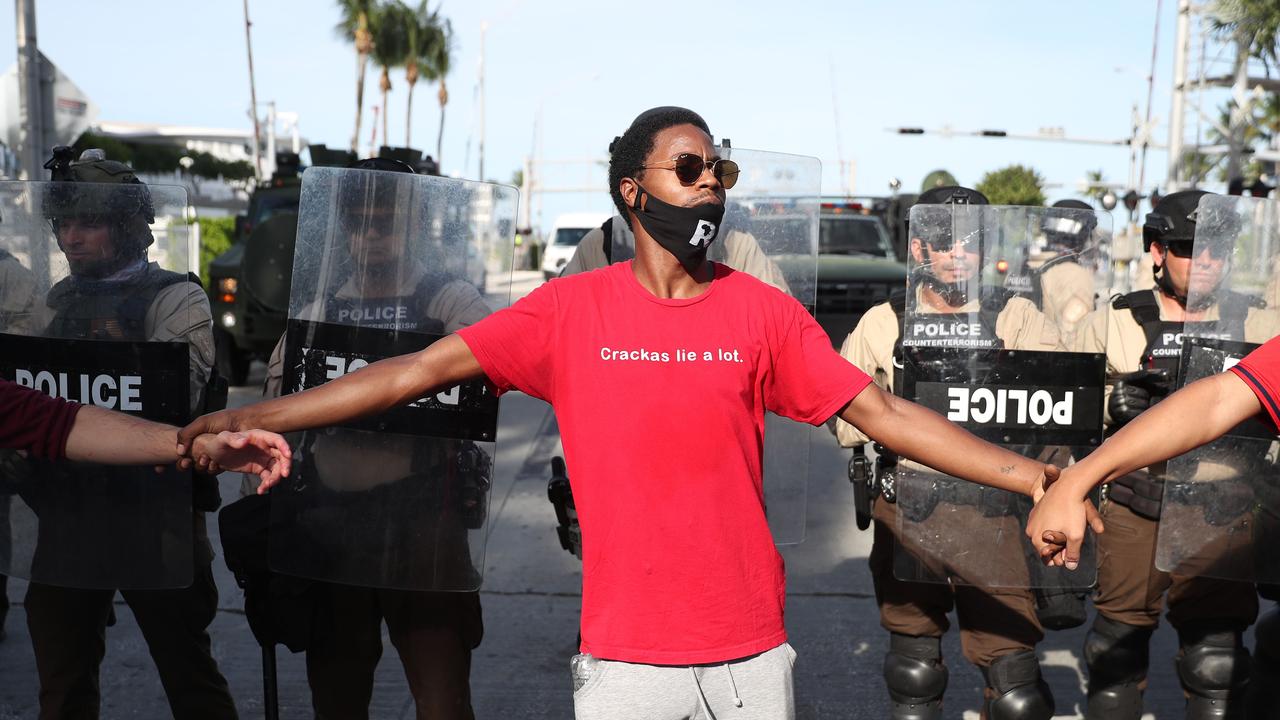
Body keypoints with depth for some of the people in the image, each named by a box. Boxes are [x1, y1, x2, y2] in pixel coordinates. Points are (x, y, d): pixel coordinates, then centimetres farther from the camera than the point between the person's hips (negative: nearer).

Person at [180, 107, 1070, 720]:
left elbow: (881, 411, -1)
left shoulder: (764, 312, -1)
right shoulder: (571, 309, -4)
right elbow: (427, 367, -7)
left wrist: (1031, 475, -5)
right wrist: (258, 416, -11)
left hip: (752, 647, 1)